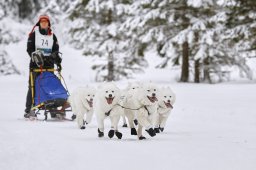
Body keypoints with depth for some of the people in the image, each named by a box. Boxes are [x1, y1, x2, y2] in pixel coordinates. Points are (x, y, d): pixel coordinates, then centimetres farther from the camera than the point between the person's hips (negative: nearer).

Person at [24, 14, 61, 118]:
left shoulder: (52, 36, 15)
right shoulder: (34, 34, 5)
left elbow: (56, 50, 12)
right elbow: (30, 49, -1)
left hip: (49, 64, 3)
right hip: (35, 64, -3)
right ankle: (29, 110, -6)